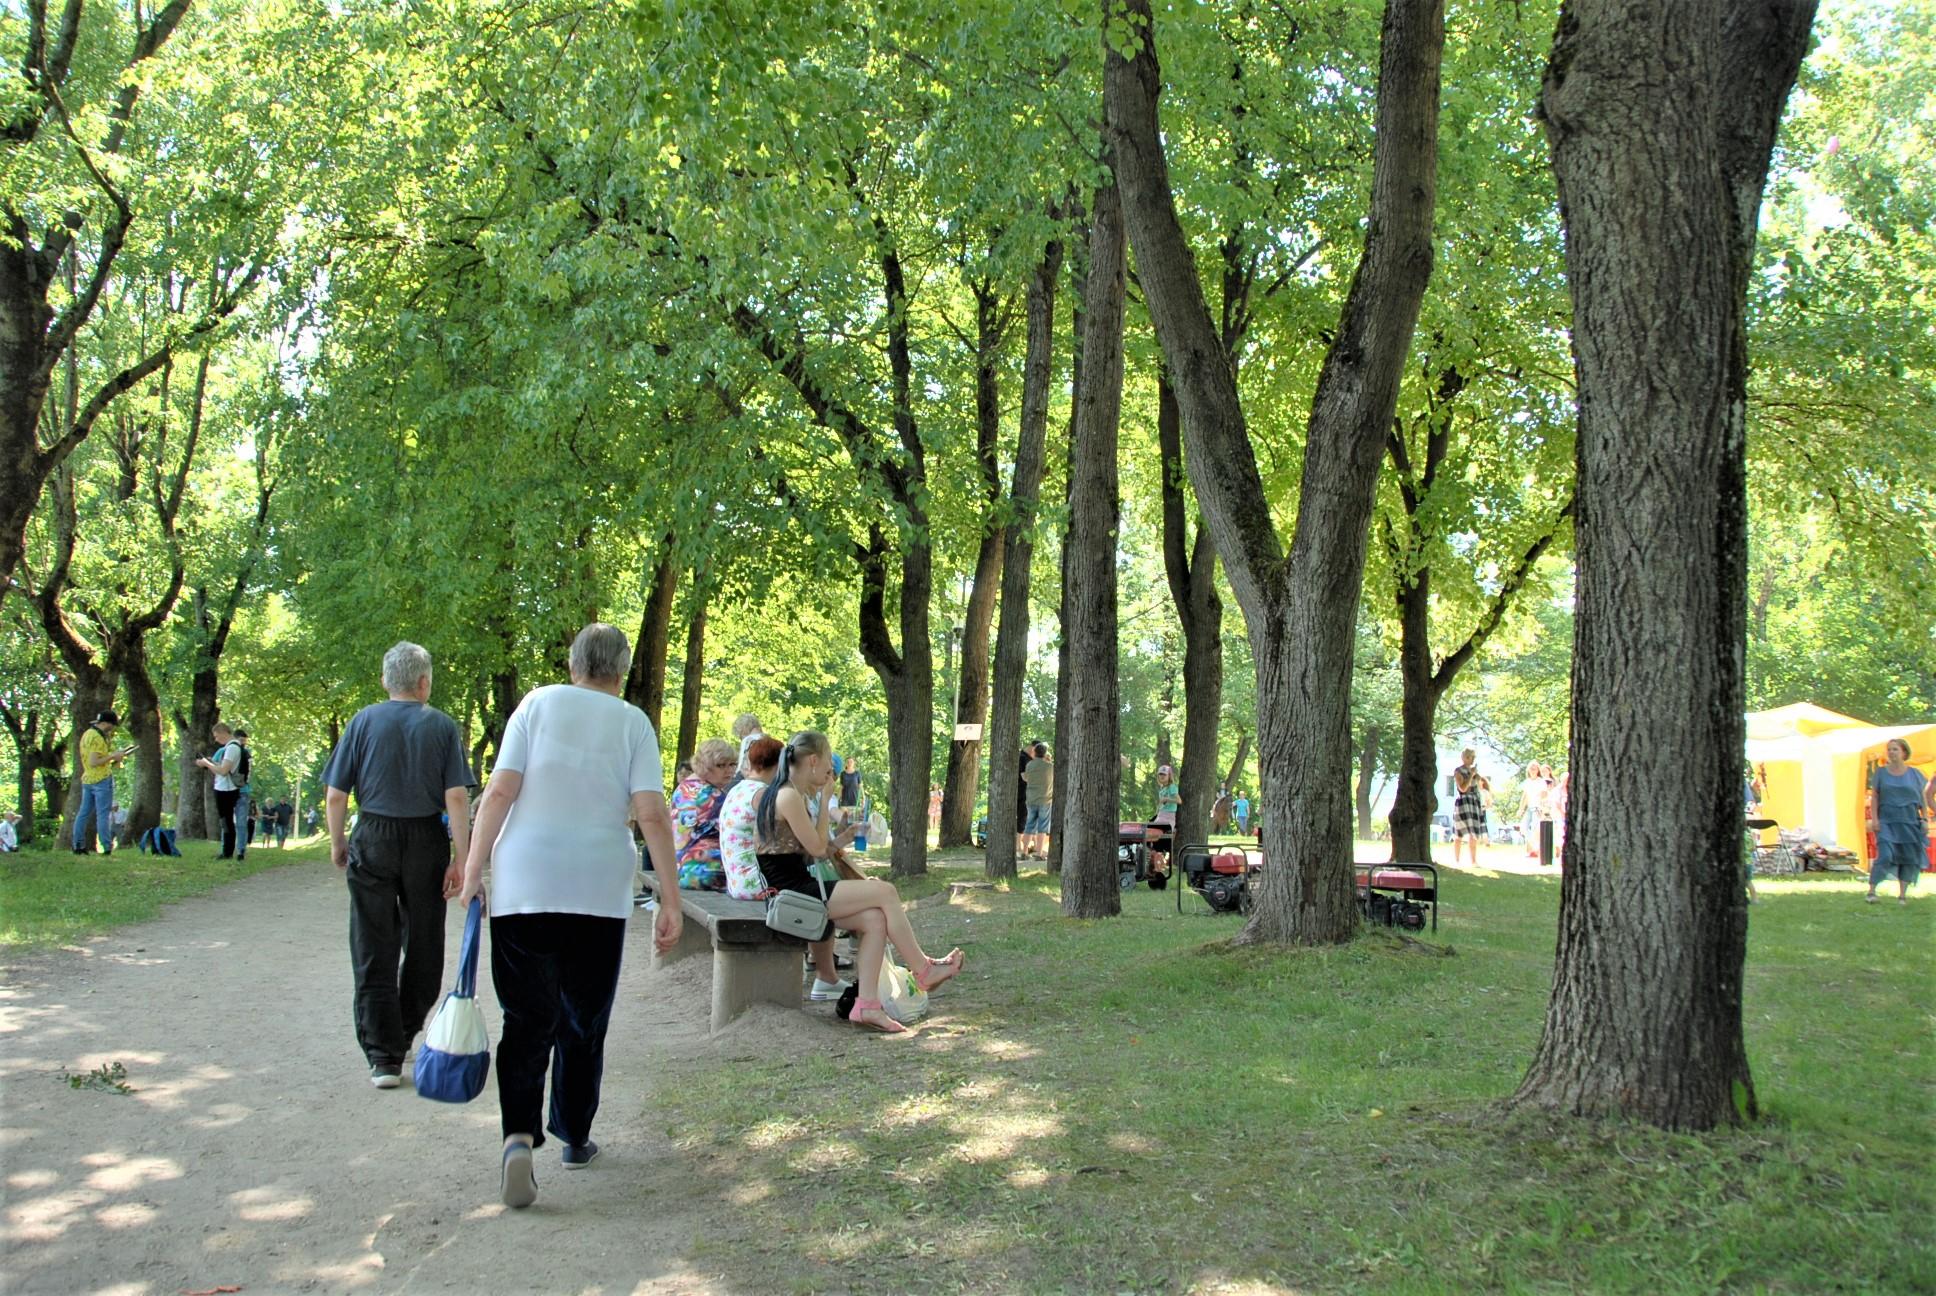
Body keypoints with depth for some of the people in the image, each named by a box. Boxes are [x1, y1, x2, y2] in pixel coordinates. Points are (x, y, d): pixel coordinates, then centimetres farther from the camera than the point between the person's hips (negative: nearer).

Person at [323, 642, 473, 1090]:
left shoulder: (364, 721, 1)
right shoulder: (442, 726, -1)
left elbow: (335, 795, -2)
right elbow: (457, 798, -9)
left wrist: (337, 843, 12)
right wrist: (462, 858, -5)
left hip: (373, 839, 0)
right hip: (426, 840, 0)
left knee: (374, 953, 4)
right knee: (422, 944, 16)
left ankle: (383, 1057, 2)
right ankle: (404, 1035, 29)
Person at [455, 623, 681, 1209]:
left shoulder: (538, 703, 4)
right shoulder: (633, 722, 3)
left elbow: (500, 791, -4)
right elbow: (652, 813, -5)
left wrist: (474, 868, 2)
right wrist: (670, 899, -2)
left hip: (523, 886, 0)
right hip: (599, 891, 1)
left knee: (527, 1018, 1)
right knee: (583, 1022, 14)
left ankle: (520, 1134, -17)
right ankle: (574, 1137, 24)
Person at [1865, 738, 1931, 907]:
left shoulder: (1914, 774, 7)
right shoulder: (1881, 772, 5)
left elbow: (1923, 798, 10)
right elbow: (1874, 797, 4)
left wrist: (1925, 819, 1)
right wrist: (1874, 819, -5)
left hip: (1910, 822, 2)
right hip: (1887, 822, -2)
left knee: (1910, 858, 2)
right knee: (1884, 855, -15)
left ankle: (1902, 894, 12)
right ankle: (1871, 891, -15)